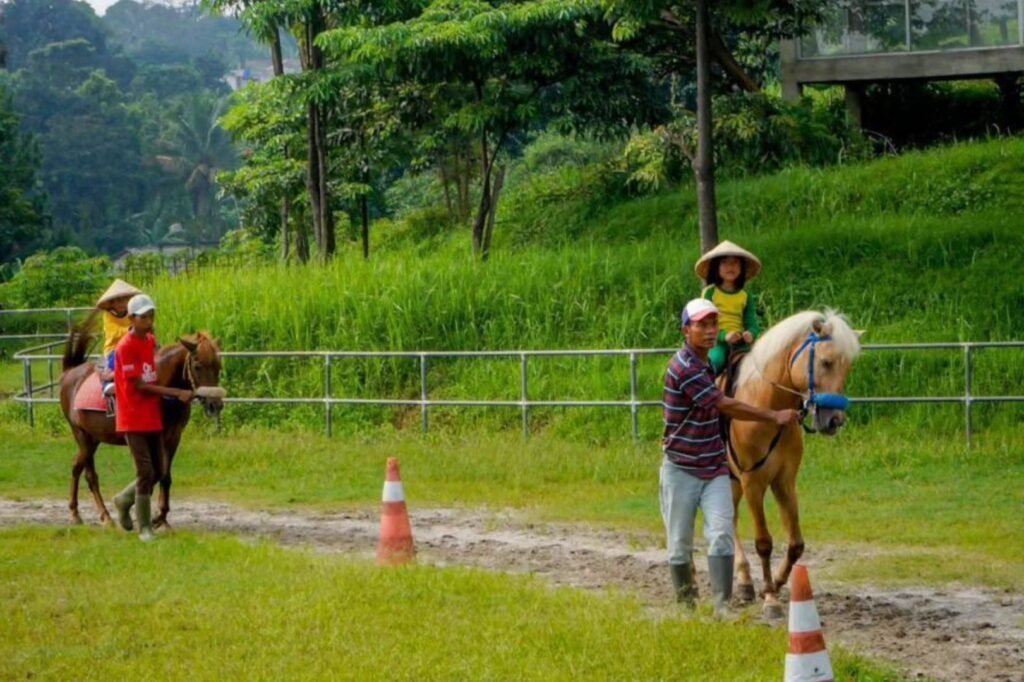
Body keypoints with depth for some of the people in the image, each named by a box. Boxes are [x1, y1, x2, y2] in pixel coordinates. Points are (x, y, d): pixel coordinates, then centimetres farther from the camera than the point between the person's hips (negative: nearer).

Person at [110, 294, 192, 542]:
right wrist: (177, 393, -18)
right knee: (146, 472, -9)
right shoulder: (126, 347, -15)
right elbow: (140, 386, -17)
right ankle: (145, 527, 1)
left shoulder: (151, 341, 9)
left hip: (154, 417, 7)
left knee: (156, 472, 11)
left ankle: (124, 500, 34)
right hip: (134, 420, -7)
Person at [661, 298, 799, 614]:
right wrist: (775, 416, -23)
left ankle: (722, 603, -16)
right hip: (681, 470, -6)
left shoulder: (705, 363, 9)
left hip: (714, 469, 6)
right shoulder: (684, 368, -19)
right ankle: (685, 600, 22)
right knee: (680, 544, 5)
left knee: (721, 534, -12)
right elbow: (726, 406, -24)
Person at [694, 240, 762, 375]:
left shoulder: (745, 296, 13)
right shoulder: (710, 292, 4)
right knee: (716, 359, -34)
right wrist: (724, 335, -22)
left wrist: (751, 333, -19)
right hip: (716, 342, -3)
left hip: (740, 342, 3)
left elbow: (752, 323, 6)